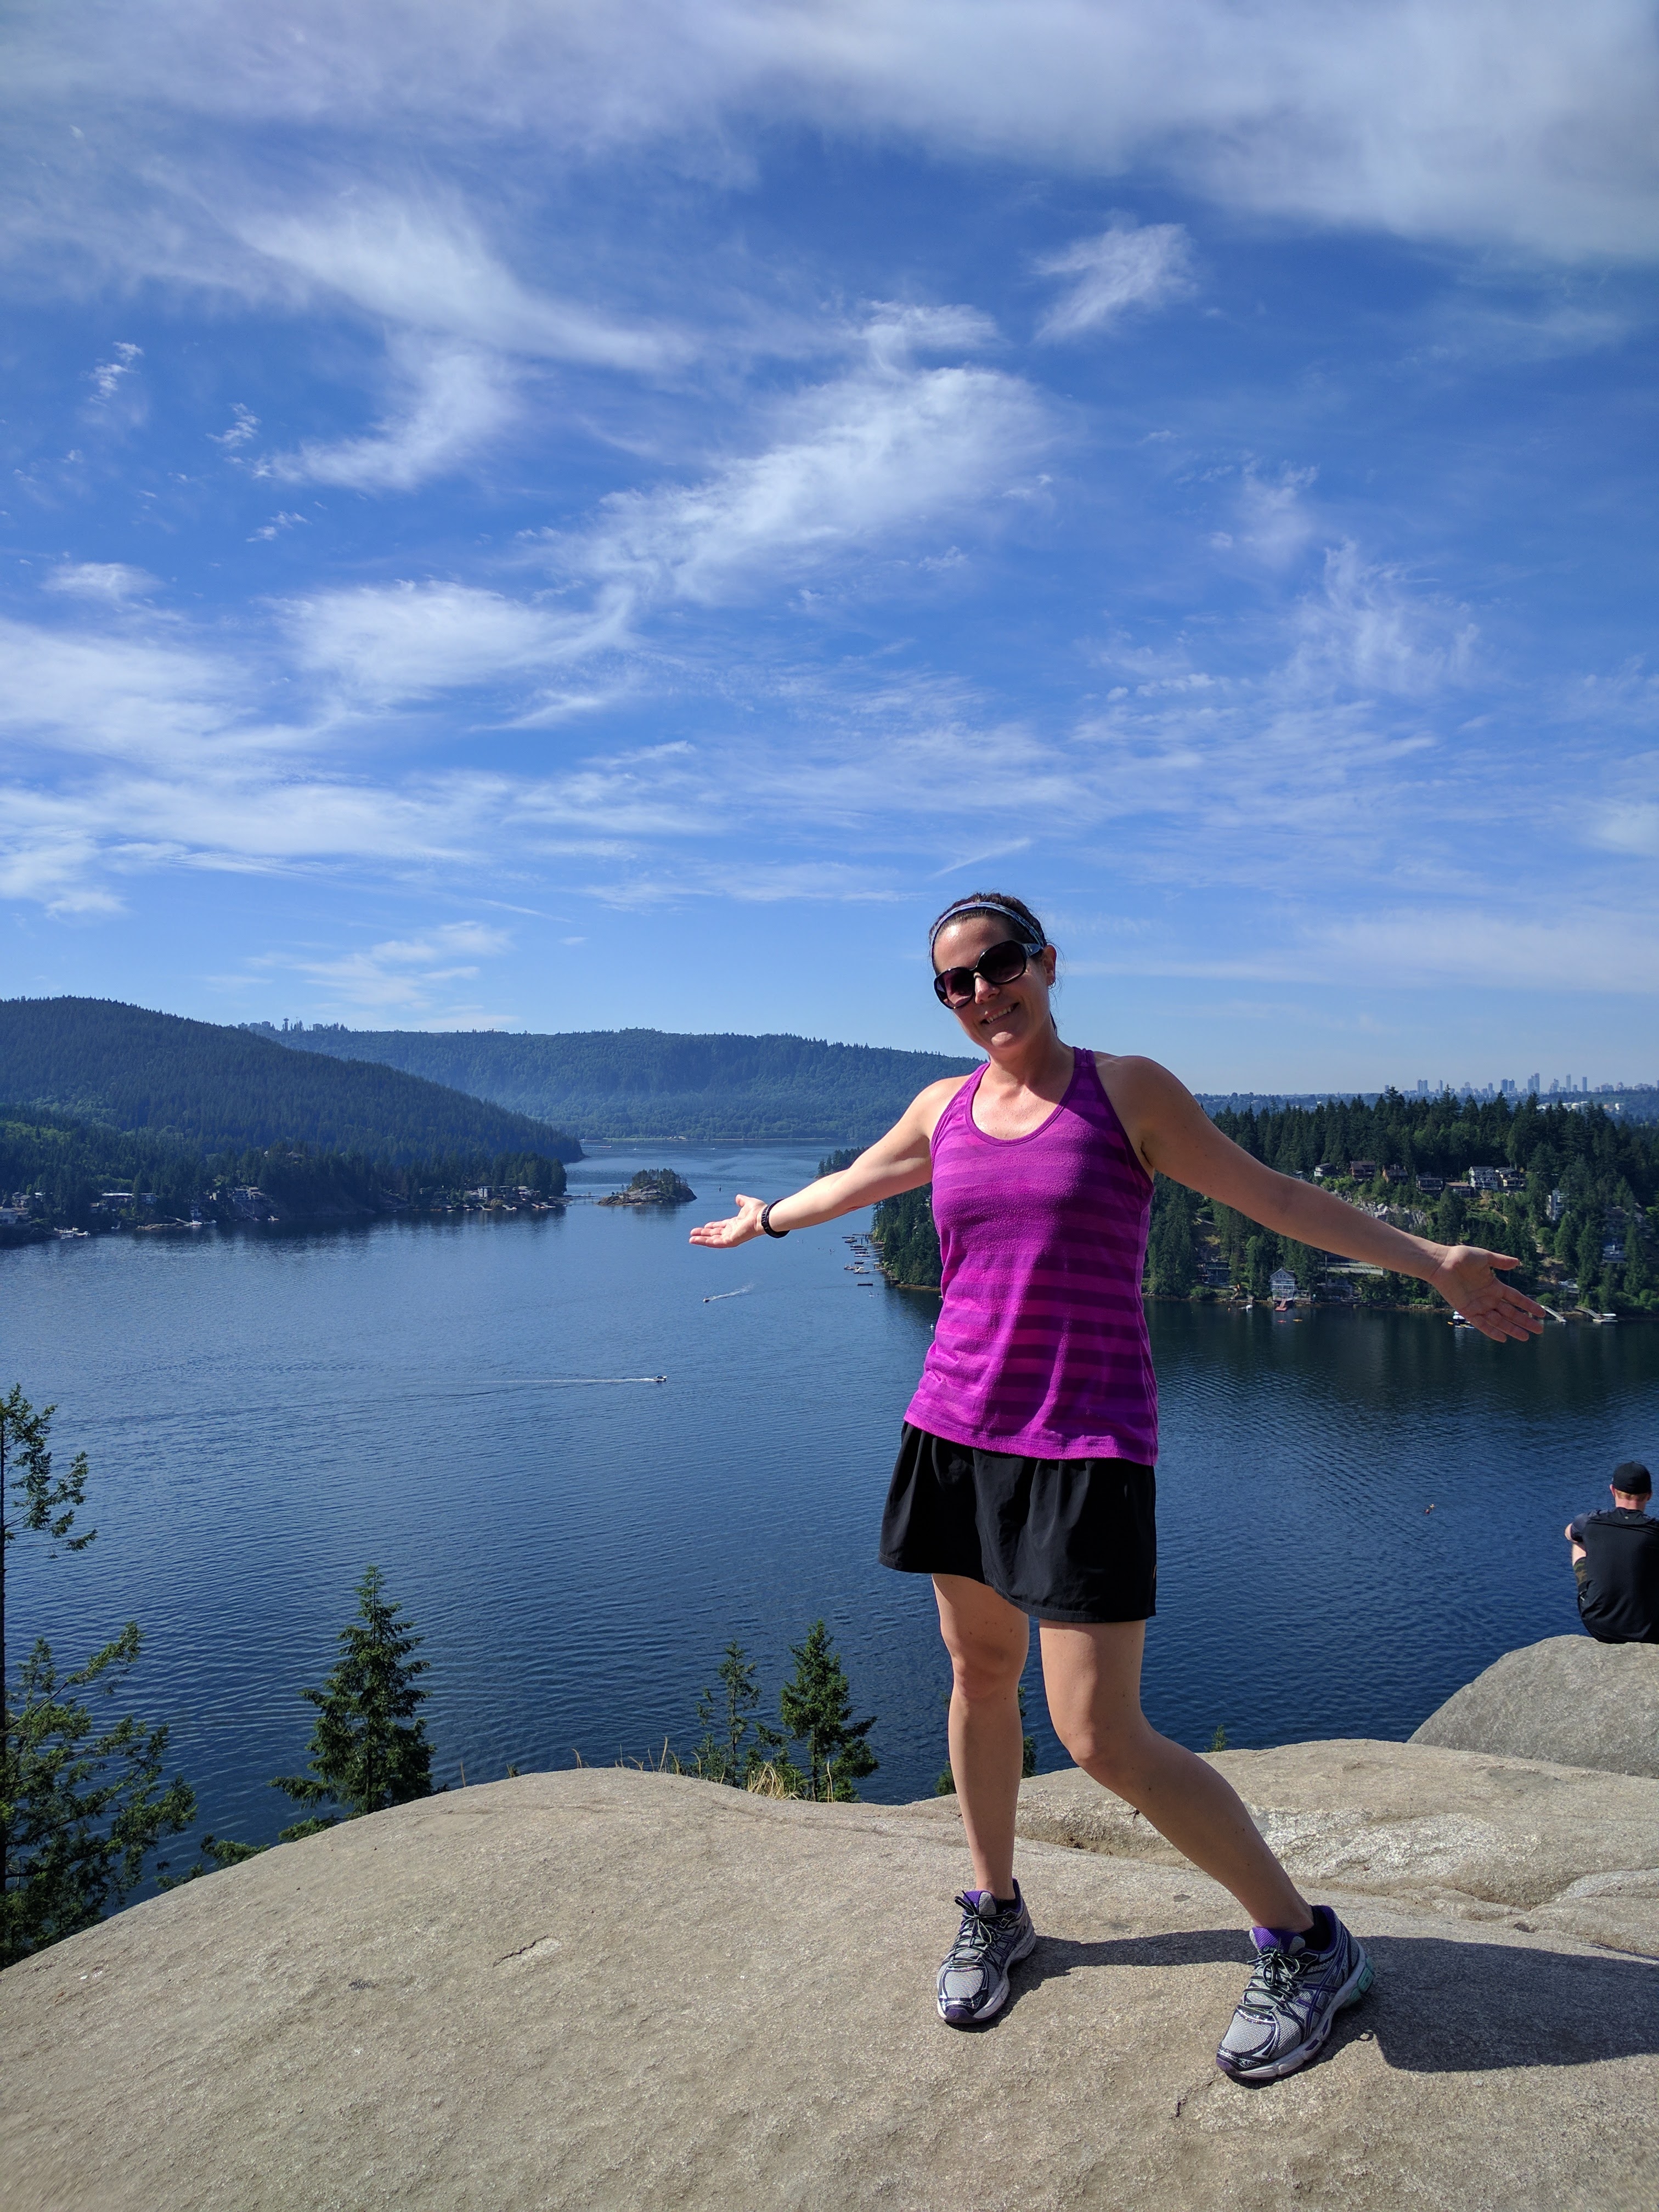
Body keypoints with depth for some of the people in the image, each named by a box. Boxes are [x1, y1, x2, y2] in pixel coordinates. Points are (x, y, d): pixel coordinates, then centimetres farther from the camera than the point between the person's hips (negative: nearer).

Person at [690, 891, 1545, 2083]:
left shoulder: (1126, 1089, -5)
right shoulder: (945, 1109, 8)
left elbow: (1270, 1193, 0)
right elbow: (853, 1182, 27)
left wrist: (1433, 1260, -4)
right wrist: (766, 1222, 43)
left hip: (1085, 1446, -5)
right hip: (959, 1430, 5)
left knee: (1102, 1737, -7)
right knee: (980, 1671, 15)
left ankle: (1308, 1943, 14)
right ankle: (997, 1908, 38)